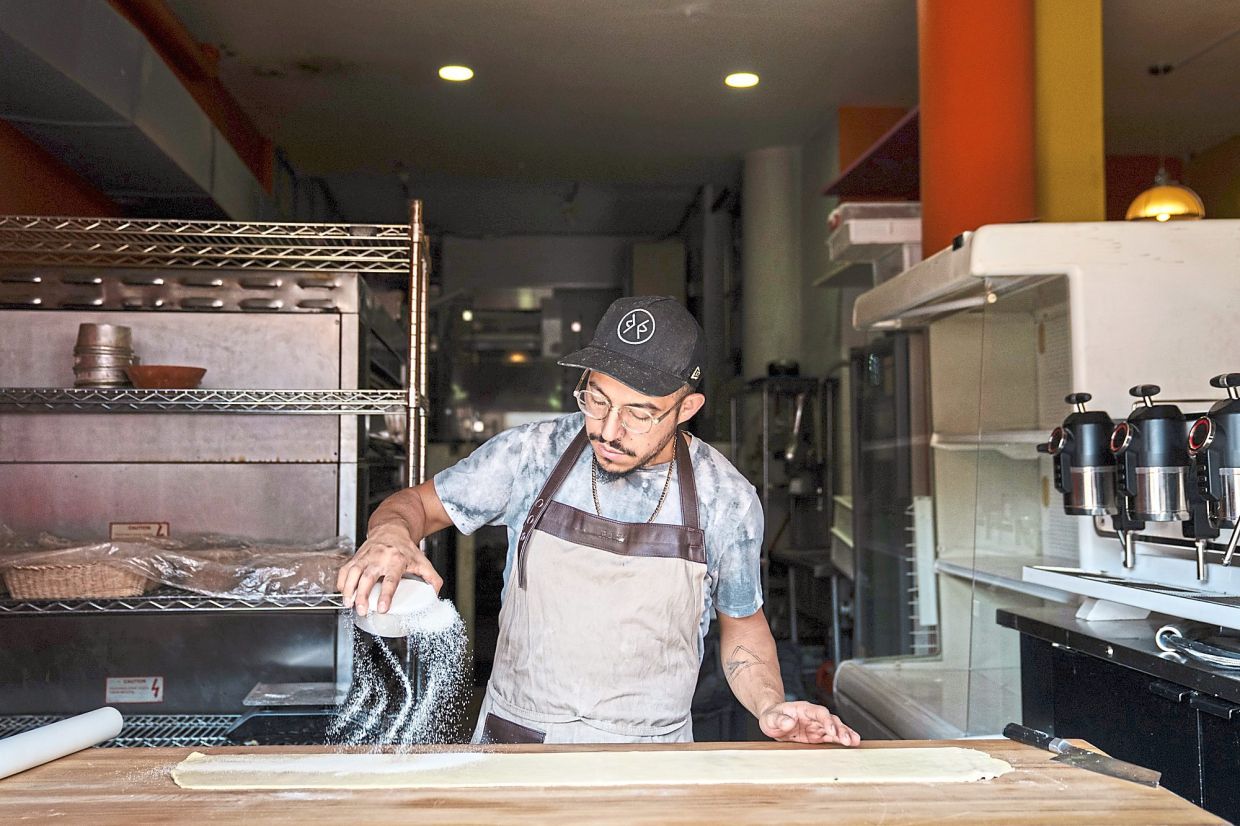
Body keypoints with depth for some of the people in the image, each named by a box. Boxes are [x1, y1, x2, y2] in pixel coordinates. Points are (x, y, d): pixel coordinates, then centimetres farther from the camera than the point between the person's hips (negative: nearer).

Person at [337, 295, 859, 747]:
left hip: (649, 753, 0)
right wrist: (391, 535, -18)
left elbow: (741, 623, 10)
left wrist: (771, 706, -8)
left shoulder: (728, 500, -6)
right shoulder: (533, 453, -7)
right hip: (513, 737, 0)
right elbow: (417, 503, 5)